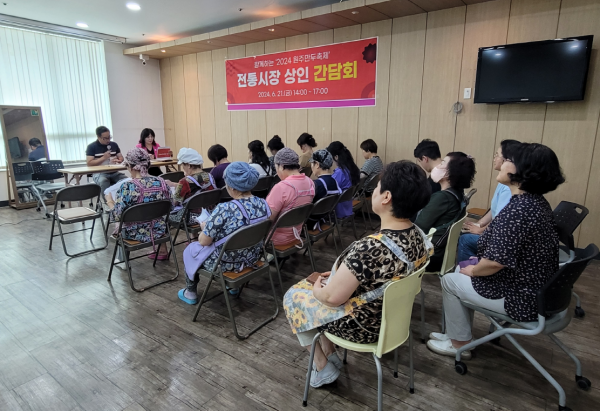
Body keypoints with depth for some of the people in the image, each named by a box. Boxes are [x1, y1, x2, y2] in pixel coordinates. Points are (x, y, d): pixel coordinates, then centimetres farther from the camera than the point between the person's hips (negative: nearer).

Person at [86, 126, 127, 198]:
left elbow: (121, 158, 15)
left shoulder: (114, 145, 12)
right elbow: (89, 163, -8)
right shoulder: (91, 147, -1)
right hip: (99, 173, -3)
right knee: (104, 182, -38)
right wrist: (103, 158, -16)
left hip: (114, 173, 4)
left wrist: (118, 160, -10)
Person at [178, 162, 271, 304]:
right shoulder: (263, 204, -11)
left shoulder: (224, 210, -31)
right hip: (251, 258, 6)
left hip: (226, 263, -6)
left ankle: (190, 293, 40)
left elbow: (204, 242, -20)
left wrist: (205, 227, 1)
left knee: (191, 249, 23)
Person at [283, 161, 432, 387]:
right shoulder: (417, 235, -9)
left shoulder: (370, 248, -37)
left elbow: (332, 297, -25)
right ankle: (330, 355, 29)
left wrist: (317, 288, -4)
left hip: (362, 326, -7)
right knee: (311, 289, 23)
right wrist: (341, 274, 5)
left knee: (293, 296, 14)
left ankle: (322, 367, 23)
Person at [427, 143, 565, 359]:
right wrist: (471, 266, 8)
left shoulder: (517, 209, -29)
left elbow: (496, 262, -31)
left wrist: (472, 270, -9)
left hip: (521, 298, -9)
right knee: (463, 268, 20)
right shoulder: (537, 202, 3)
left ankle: (460, 344, 23)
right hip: (534, 288, 9)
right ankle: (458, 333, 31)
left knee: (449, 280, 7)